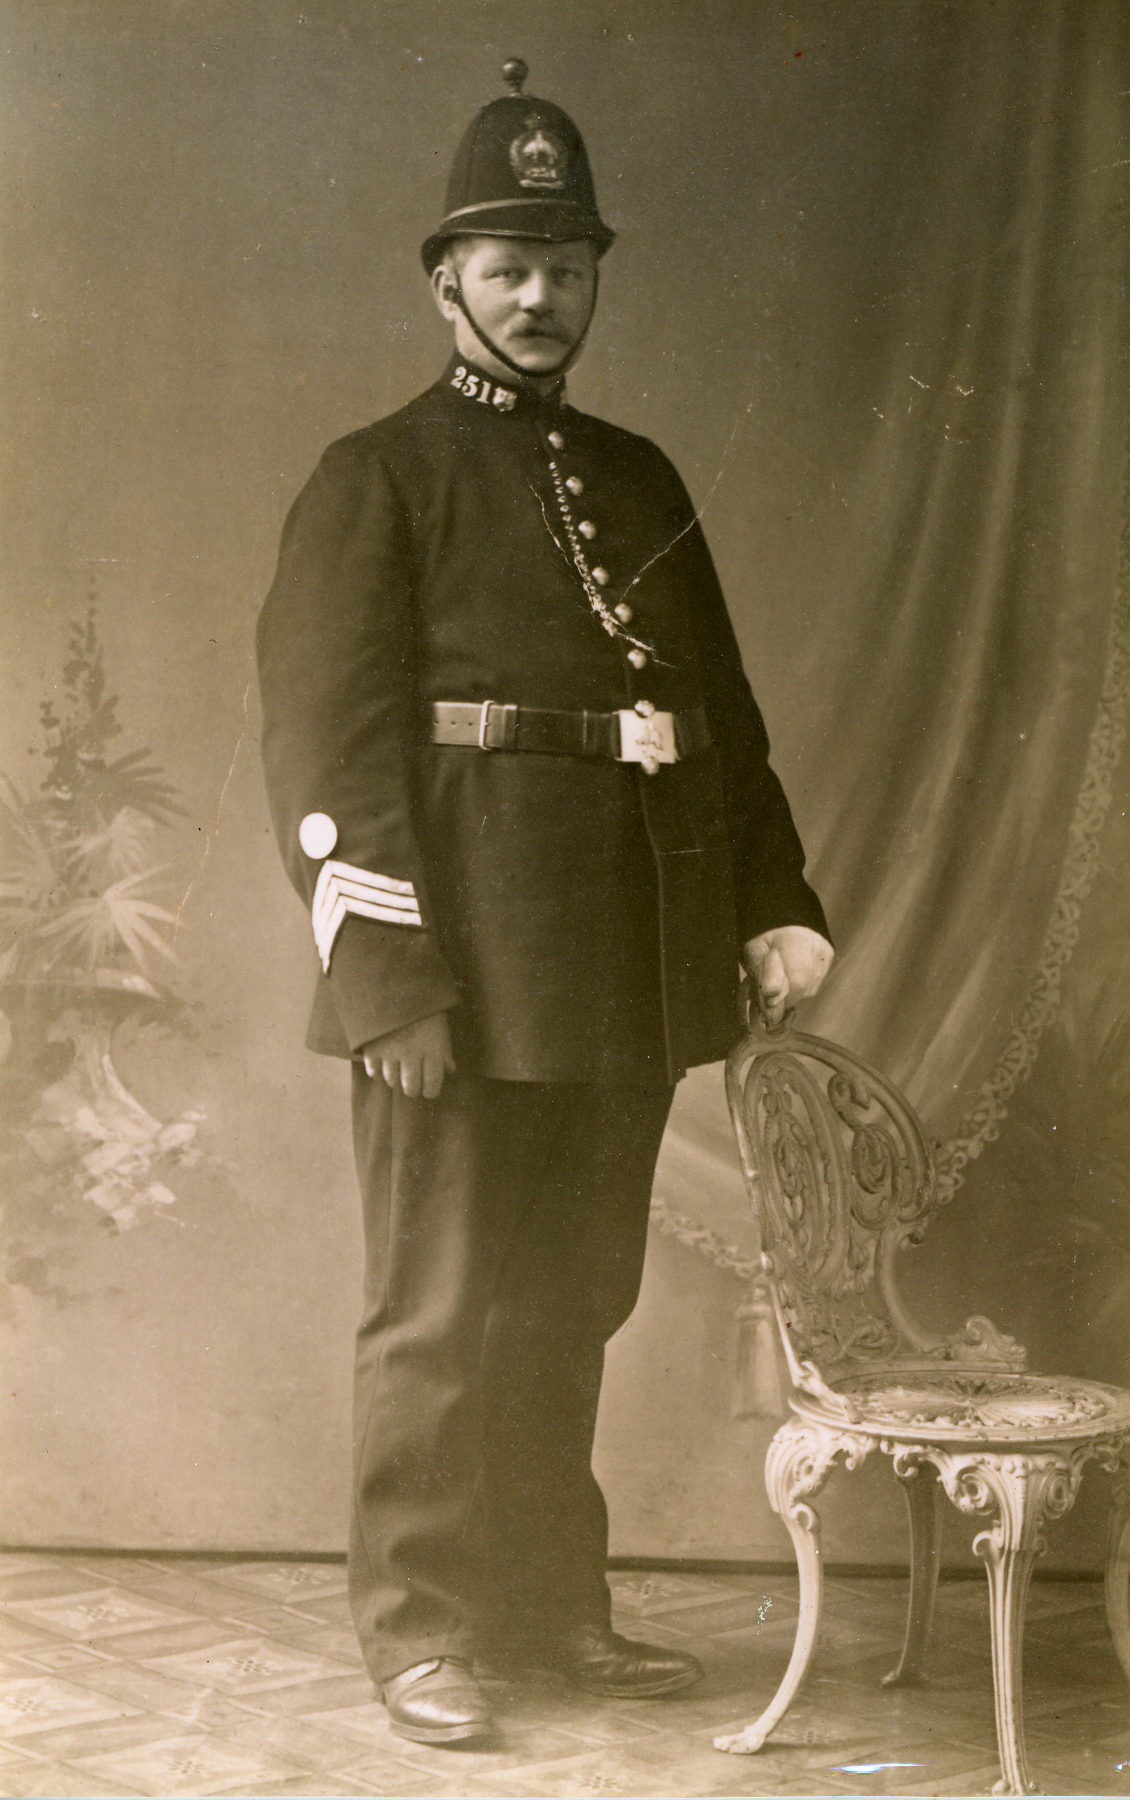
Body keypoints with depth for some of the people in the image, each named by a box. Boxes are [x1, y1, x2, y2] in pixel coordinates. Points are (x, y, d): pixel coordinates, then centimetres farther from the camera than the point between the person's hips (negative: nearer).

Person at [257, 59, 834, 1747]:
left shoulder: (640, 483, 17)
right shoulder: (375, 480, -1)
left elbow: (723, 714, 18)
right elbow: (326, 740, -9)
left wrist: (777, 901, 7)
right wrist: (382, 978, -18)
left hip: (627, 975, 6)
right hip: (466, 980, -6)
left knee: (575, 1305, 14)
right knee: (443, 1316, 3)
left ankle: (554, 1605, 27)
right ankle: (420, 1628, 15)